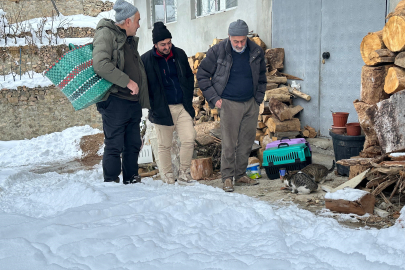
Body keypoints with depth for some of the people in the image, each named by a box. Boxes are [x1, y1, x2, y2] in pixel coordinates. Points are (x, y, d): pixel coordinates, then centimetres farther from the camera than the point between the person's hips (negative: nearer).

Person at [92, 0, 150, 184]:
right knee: (114, 146, -3)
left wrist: (141, 100, 18)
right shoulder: (106, 34, -7)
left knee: (133, 145, 13)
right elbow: (100, 65, -22)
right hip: (115, 101, -8)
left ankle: (131, 181, 24)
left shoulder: (130, 40, 21)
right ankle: (110, 183, 8)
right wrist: (127, 81, -19)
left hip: (133, 102, 8)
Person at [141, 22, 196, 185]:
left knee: (189, 139, -4)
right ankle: (168, 178, 18)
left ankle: (184, 174, 12)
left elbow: (189, 77, 18)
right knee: (164, 145, 4)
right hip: (162, 109, -3)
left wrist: (189, 98, 10)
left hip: (183, 107, 3)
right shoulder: (146, 60, -5)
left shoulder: (180, 54, 7)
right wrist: (152, 106, -4)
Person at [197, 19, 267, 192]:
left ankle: (241, 175, 22)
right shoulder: (218, 51, -8)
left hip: (251, 104, 4)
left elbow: (262, 77, 18)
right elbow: (202, 75, 0)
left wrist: (259, 97, 8)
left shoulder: (256, 52, 3)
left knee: (247, 142, 9)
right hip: (229, 104, -4)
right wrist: (213, 98, -6)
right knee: (229, 143, -4)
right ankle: (227, 177, 8)